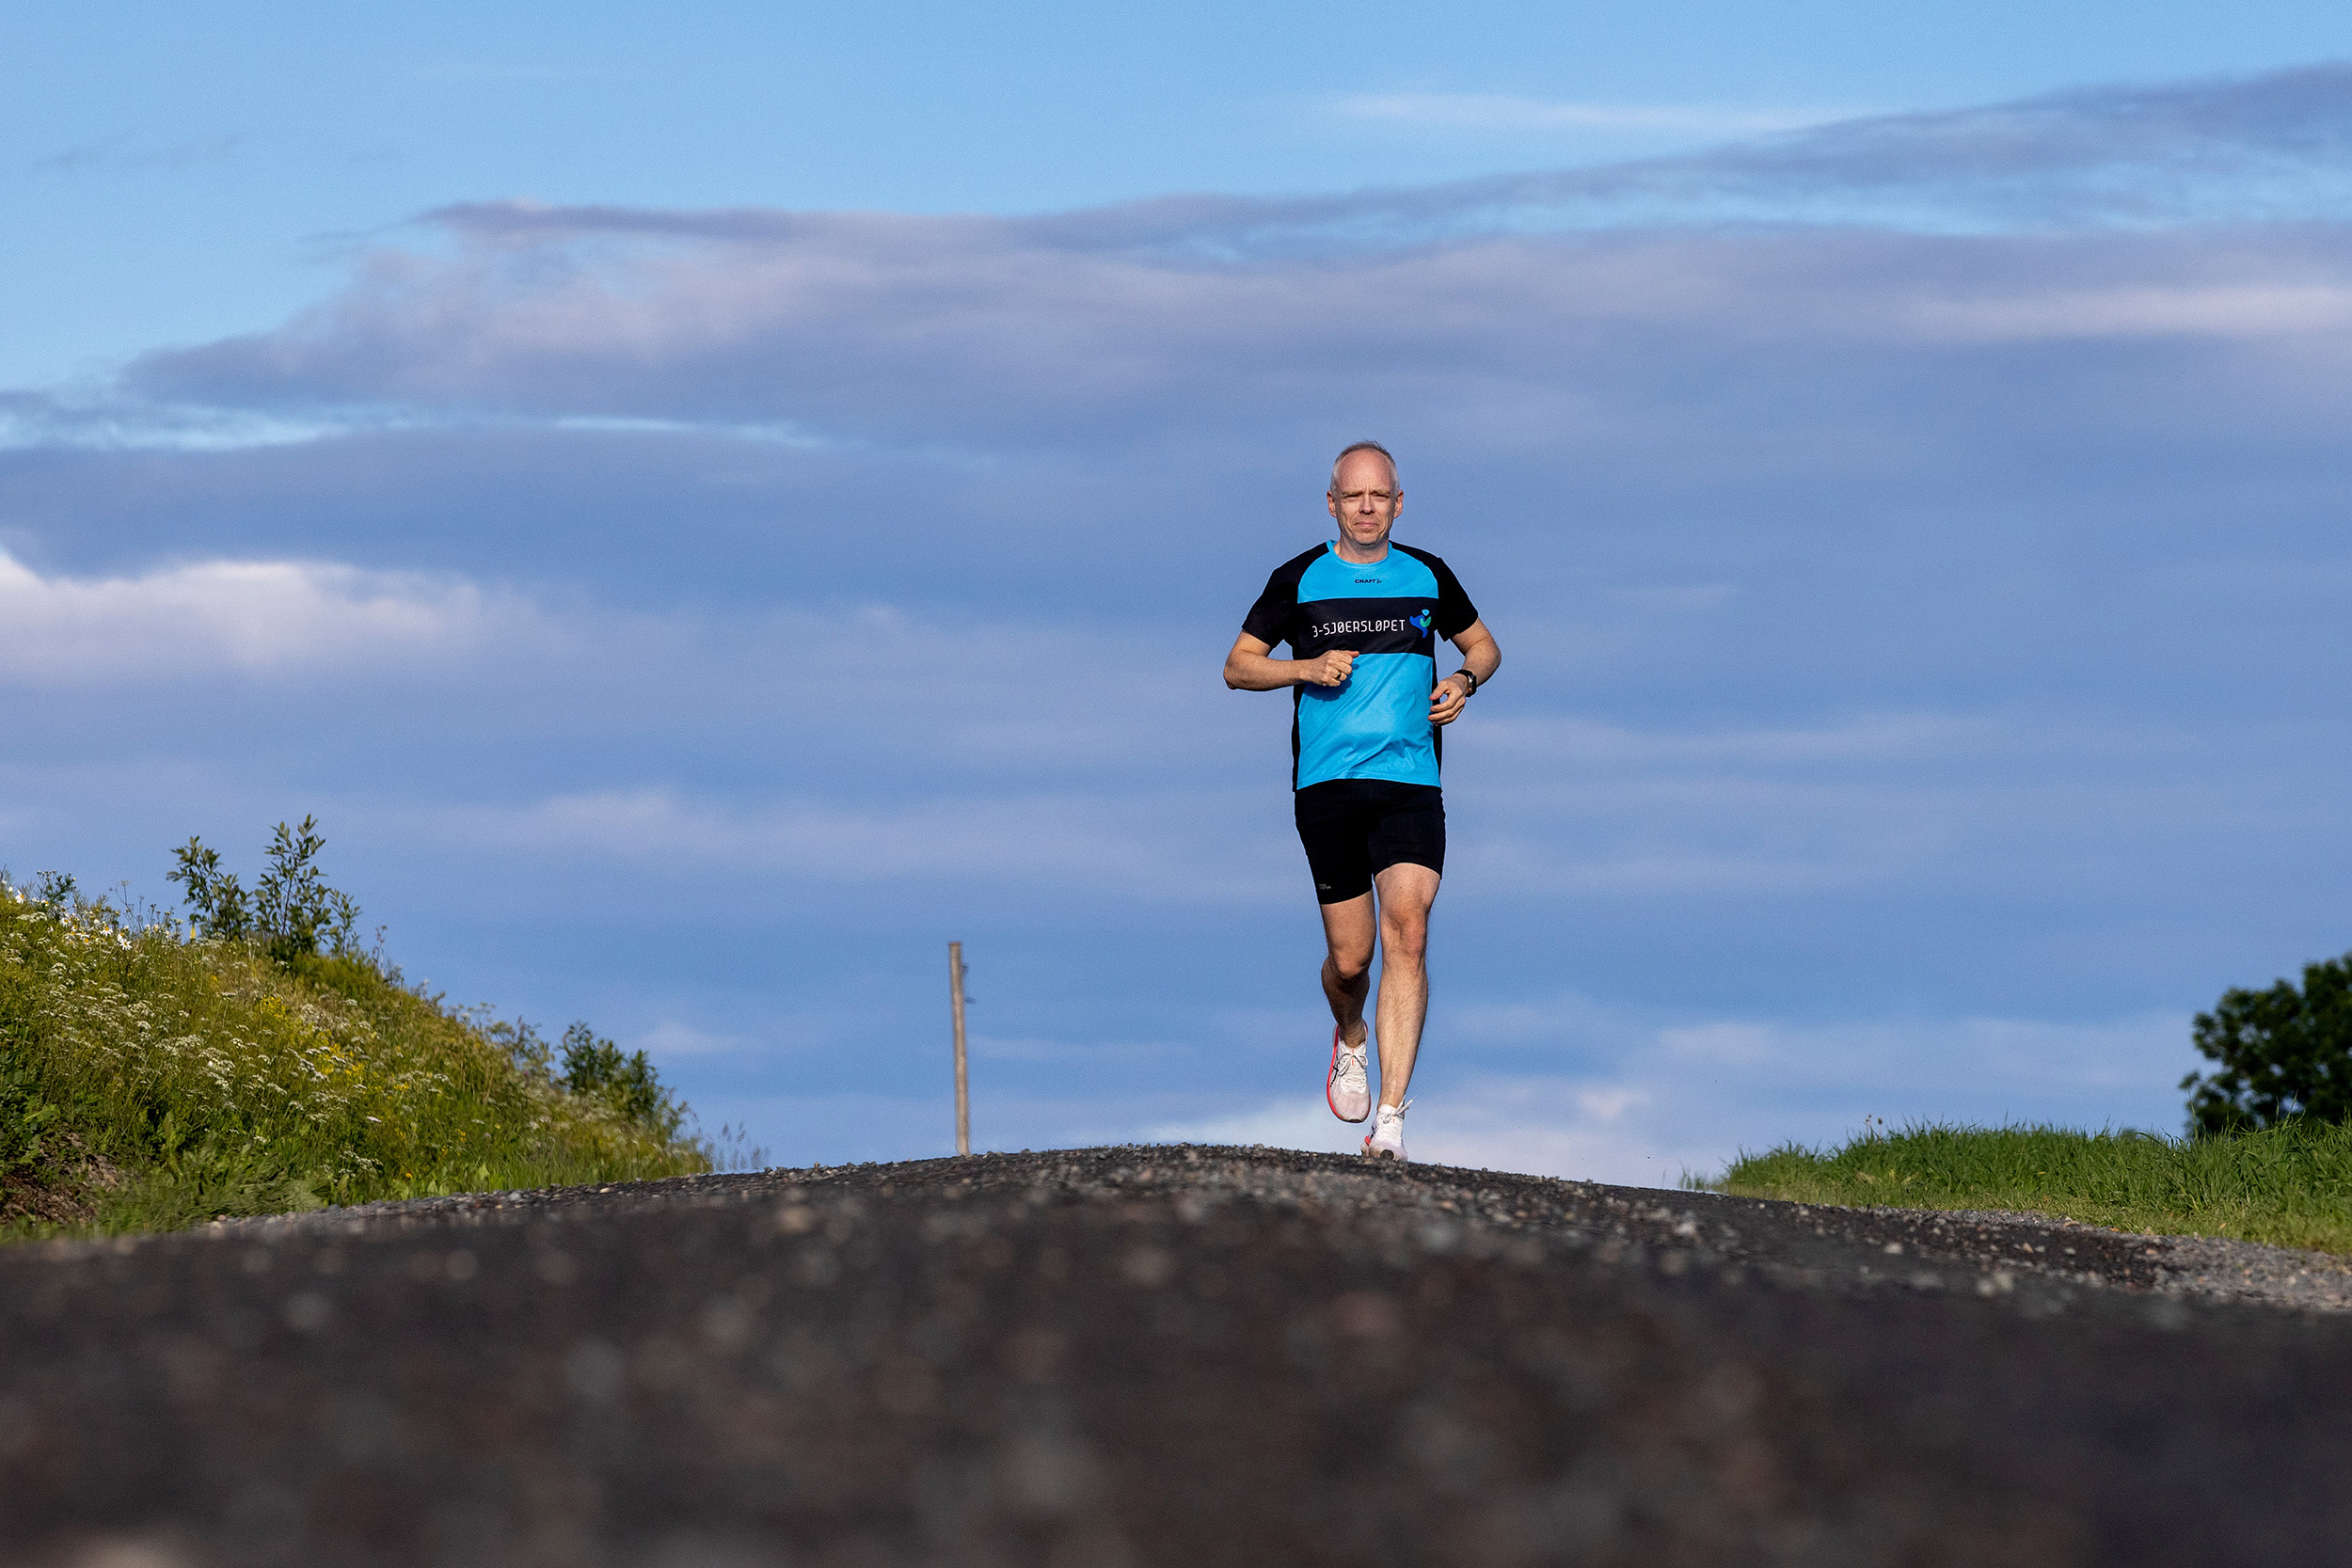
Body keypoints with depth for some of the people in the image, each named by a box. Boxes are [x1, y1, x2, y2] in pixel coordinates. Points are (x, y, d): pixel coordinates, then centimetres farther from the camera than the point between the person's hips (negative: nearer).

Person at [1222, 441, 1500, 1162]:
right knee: (1349, 957, 2)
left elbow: (1484, 645, 23)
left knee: (1407, 934, -16)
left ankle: (1391, 1119, -20)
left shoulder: (1428, 577, 9)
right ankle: (1350, 1040, 40)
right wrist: (1307, 668, -9)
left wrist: (1465, 680, 0)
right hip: (1326, 784, 0)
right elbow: (1238, 666, 9)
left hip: (1411, 784, 0)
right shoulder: (1298, 580, 5)